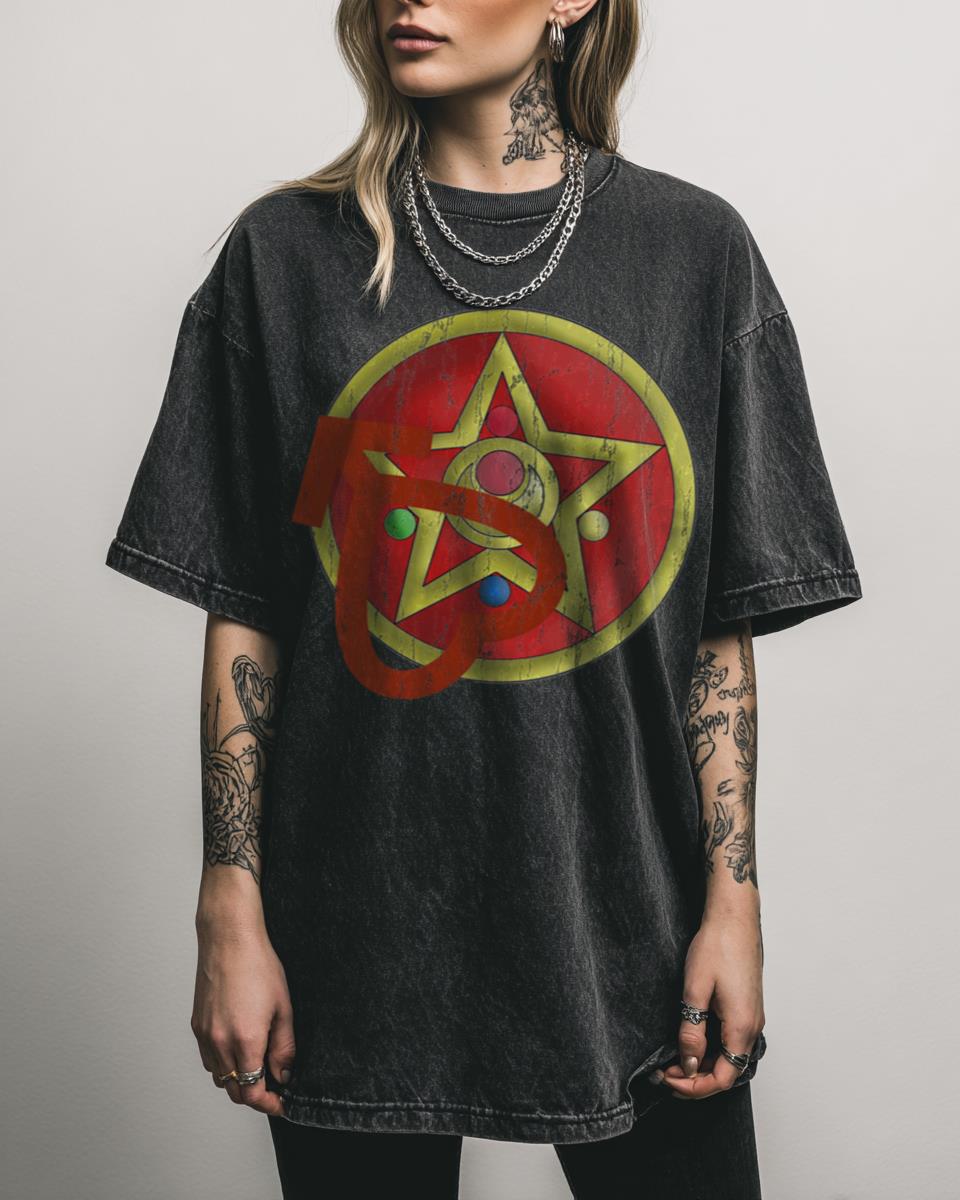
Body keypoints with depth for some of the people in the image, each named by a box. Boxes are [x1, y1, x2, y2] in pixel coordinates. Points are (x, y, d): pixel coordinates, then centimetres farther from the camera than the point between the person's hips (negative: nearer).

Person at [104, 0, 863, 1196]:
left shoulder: (694, 247, 2)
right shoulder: (288, 251, 1)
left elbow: (722, 625, 2)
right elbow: (242, 617, 0)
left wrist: (734, 898, -2)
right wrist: (231, 913, -3)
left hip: (627, 920, 1)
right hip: (358, 933, 0)